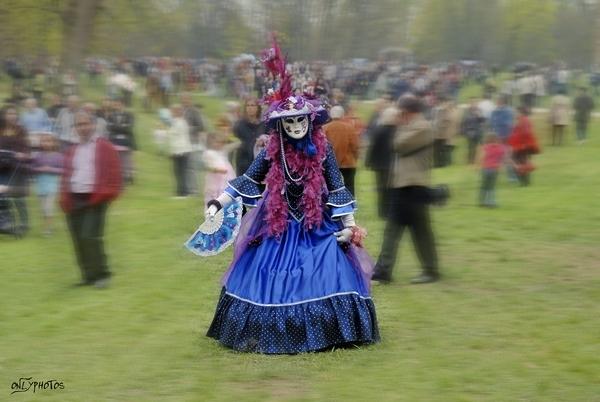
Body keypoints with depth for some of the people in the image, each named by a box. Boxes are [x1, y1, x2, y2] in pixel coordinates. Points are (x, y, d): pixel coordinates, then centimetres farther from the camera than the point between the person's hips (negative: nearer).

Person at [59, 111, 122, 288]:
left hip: (95, 199, -6)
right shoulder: (72, 151, 19)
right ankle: (89, 275, 14)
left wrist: (105, 193, -14)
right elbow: (66, 175, 19)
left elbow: (113, 172, -4)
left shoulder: (104, 147, 2)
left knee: (90, 237, -16)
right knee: (78, 240, 4)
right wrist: (65, 198, 6)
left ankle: (102, 273, -5)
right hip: (74, 199, 6)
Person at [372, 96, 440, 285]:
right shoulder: (411, 127, 19)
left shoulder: (422, 127, -12)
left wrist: (401, 126, -2)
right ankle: (383, 271, 7)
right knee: (392, 229, 6)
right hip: (402, 186, 10)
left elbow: (399, 145, -17)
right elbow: (397, 147, 18)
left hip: (413, 187, -10)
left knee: (421, 230, -1)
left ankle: (431, 271, 9)